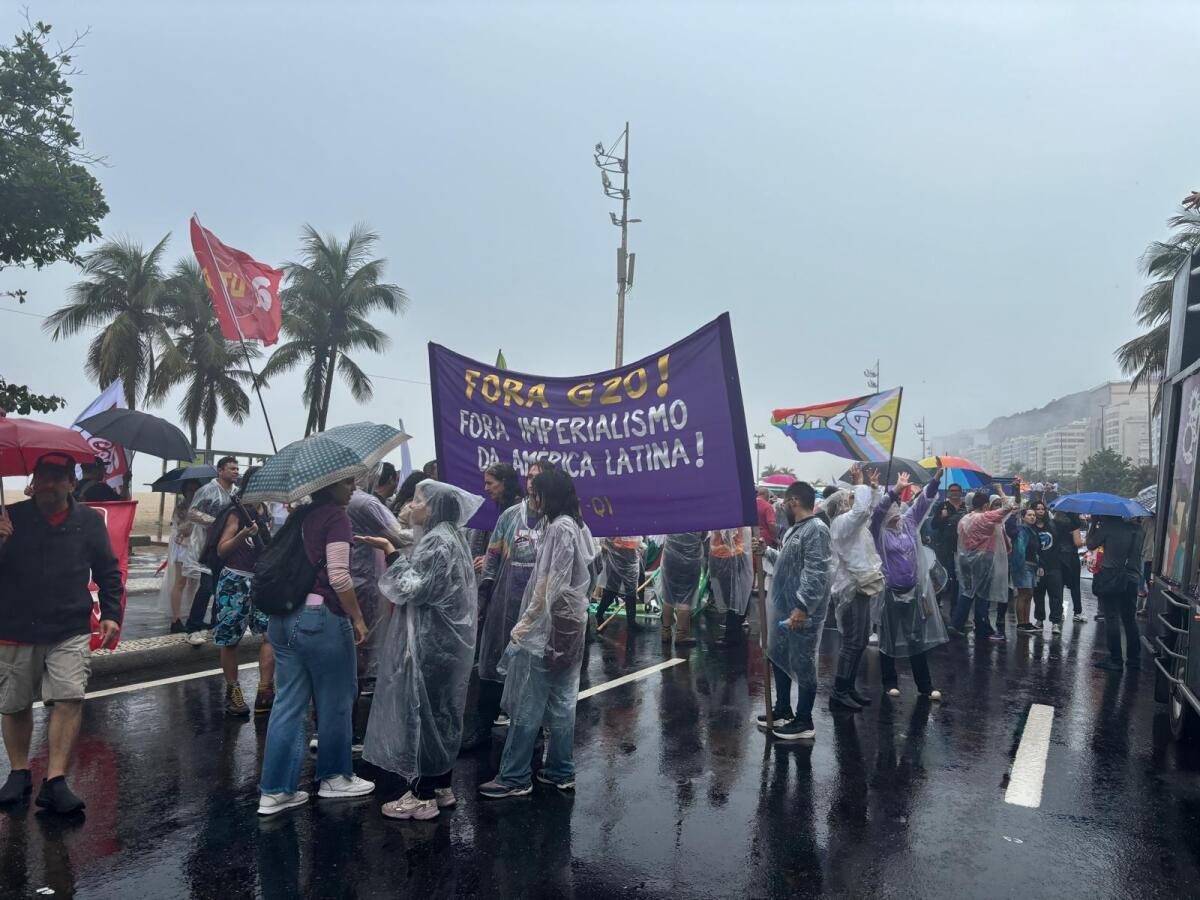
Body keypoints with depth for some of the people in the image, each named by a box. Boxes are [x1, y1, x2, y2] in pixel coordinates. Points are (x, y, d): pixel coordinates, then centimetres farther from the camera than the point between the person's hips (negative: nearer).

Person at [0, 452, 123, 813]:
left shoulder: (90, 521, 2)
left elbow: (108, 571, 11)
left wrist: (111, 614, 4)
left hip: (70, 633, 0)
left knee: (69, 699, -11)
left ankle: (55, 781, -4)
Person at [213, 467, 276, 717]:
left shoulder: (266, 513, 12)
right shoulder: (238, 513, -4)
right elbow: (221, 550, -7)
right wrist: (243, 534, -24)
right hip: (236, 581, -5)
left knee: (272, 632, -8)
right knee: (231, 639, 4)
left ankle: (265, 692, -3)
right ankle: (232, 690, 20)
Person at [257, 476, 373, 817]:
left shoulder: (298, 516, 12)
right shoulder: (336, 516, -12)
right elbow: (338, 576, -19)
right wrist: (357, 618, -10)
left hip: (284, 618, 7)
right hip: (321, 618, -7)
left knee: (288, 703, 11)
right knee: (335, 700, 10)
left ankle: (275, 791, 14)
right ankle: (335, 777, 24)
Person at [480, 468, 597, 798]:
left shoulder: (559, 527, -15)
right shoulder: (578, 527, 13)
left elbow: (549, 585, -19)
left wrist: (525, 624, -14)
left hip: (548, 626, -9)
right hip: (570, 625, 9)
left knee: (528, 703, -2)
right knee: (562, 701, 12)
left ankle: (515, 777, 5)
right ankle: (561, 771, 19)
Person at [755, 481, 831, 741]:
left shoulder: (816, 529, -18)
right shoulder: (795, 529, 14)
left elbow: (816, 573, -25)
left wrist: (802, 606, -28)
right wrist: (766, 551, 19)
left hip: (801, 611, -10)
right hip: (783, 607, 10)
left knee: (803, 665, 2)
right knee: (779, 659, 19)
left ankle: (804, 722, 15)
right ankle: (783, 711, 34)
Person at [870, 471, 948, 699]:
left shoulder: (908, 523, 7)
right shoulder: (879, 530, -6)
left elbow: (922, 502, 0)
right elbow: (879, 509, -24)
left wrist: (935, 479, -13)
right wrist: (896, 489, -37)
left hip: (913, 591, 4)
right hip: (889, 592, -4)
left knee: (917, 639, 8)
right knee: (888, 639, 7)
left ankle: (925, 686, 15)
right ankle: (890, 683, 20)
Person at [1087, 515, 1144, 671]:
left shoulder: (1107, 525, -9)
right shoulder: (1135, 530, 8)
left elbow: (1091, 545, 0)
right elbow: (1138, 553, 15)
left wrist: (1094, 523, 6)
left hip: (1110, 579, -5)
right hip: (1131, 580, 5)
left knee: (1112, 619, 0)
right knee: (1130, 619, 14)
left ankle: (1115, 660, 1)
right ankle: (1134, 659, 20)